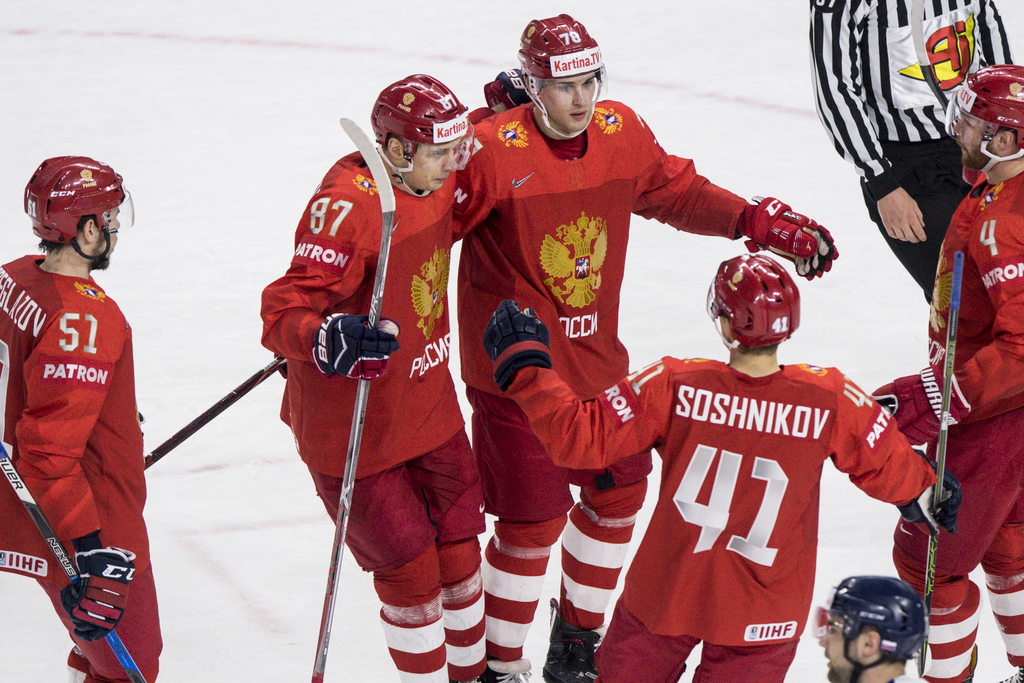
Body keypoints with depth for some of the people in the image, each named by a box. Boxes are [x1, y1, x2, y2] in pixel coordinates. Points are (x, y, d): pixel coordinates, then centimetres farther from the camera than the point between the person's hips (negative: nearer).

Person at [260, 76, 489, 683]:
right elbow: (282, 314, -29)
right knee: (409, 569, 0)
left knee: (458, 548, 16)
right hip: (353, 424, -7)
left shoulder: (433, 180, -3)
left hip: (428, 402, 7)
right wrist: (331, 339, -50)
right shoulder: (347, 206, -27)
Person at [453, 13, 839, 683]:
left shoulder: (623, 134, -1)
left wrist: (765, 223, 7)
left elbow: (680, 193, 13)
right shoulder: (493, 150, -21)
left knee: (618, 492, 18)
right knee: (533, 522, -4)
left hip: (596, 357, 7)